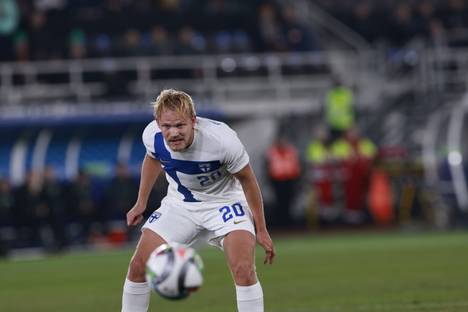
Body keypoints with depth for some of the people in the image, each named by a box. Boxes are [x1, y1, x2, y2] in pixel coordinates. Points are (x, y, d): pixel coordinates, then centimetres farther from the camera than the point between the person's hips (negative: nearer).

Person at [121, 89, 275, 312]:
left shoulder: (222, 140, -33)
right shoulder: (152, 135, -22)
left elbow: (247, 179, -15)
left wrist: (261, 230, -9)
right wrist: (141, 203, 10)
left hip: (224, 201, -4)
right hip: (179, 202, 4)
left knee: (243, 269, -24)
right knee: (138, 266, -4)